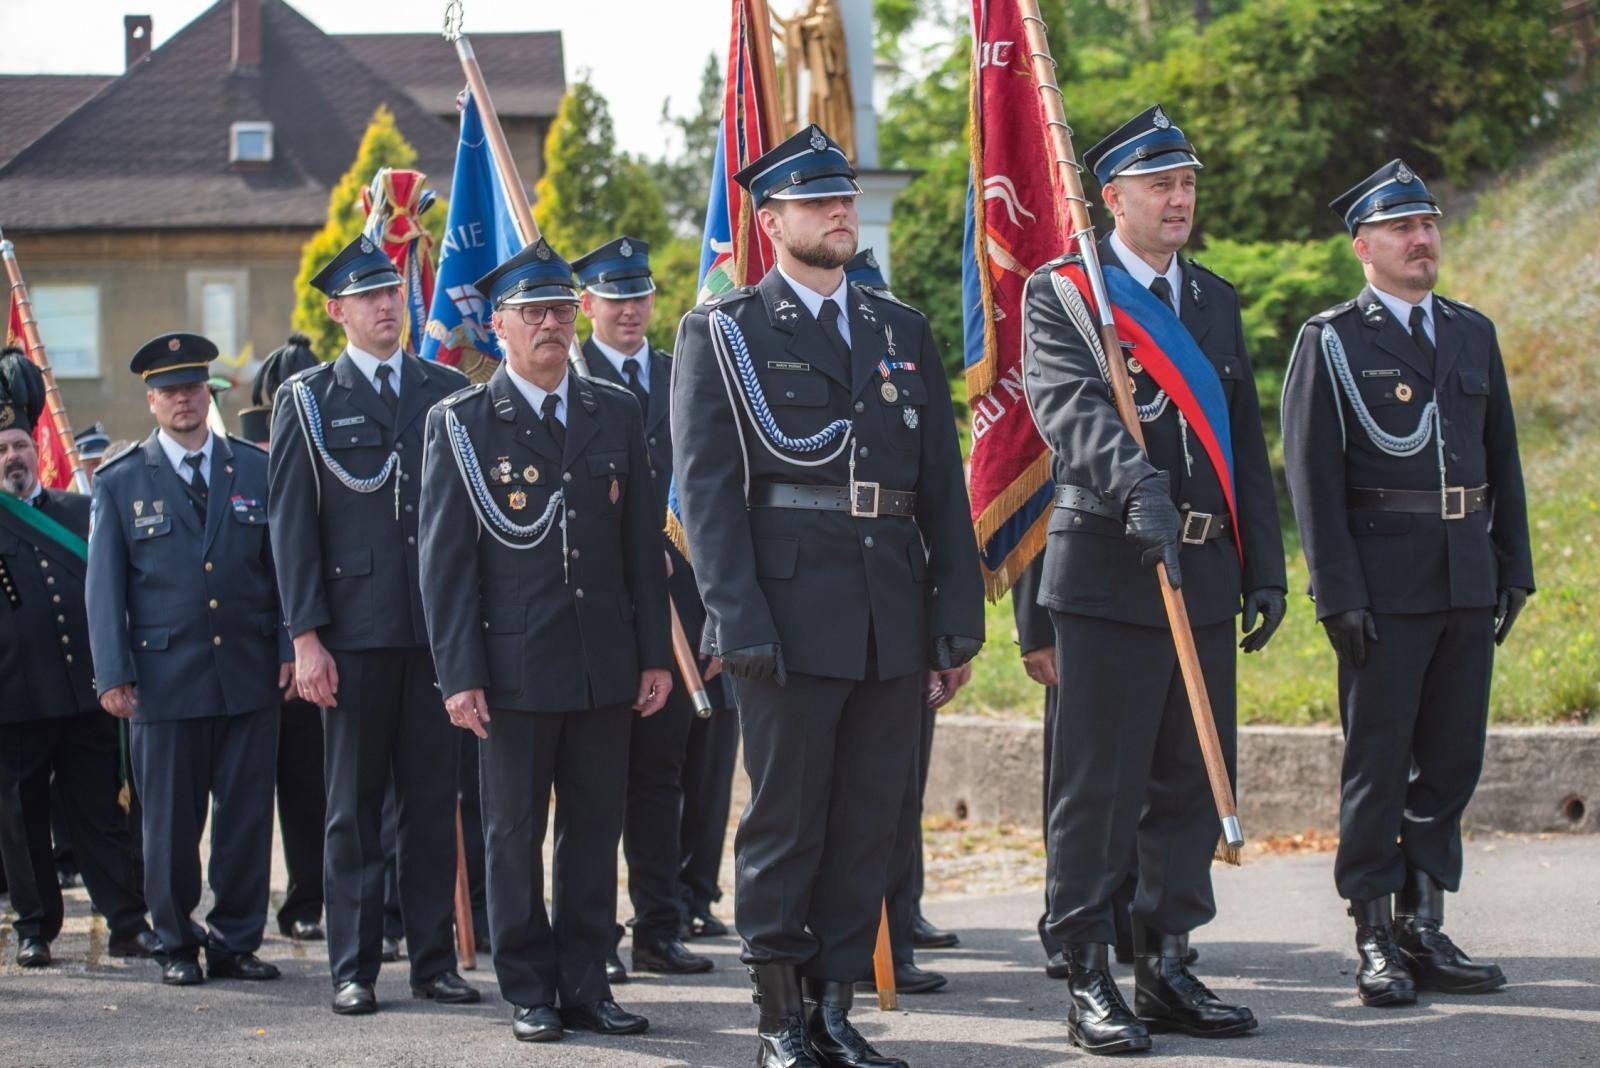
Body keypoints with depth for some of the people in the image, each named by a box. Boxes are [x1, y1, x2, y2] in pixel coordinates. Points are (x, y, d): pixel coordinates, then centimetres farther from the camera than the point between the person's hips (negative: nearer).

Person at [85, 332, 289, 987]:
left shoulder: (257, 471, 10)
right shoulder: (119, 482, 6)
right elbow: (104, 585, 4)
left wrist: (290, 649, 0)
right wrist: (114, 675, -3)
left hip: (250, 679, 1)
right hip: (165, 680, -1)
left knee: (247, 817, 2)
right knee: (170, 822, 3)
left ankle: (235, 942, 13)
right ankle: (178, 946, 15)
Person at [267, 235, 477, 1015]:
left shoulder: (448, 390, 10)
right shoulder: (307, 401, 4)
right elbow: (292, 526, 1)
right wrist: (306, 636, -7)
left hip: (438, 628, 2)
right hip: (354, 631, -2)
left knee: (434, 801, 5)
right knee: (354, 806, 2)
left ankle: (434, 960, 12)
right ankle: (353, 969, 8)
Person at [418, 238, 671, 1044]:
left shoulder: (616, 415, 10)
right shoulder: (460, 424, 0)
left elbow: (644, 544, 11)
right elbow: (444, 560, -2)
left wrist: (655, 655, 6)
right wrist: (459, 674, -9)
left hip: (605, 667, 3)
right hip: (514, 667, -3)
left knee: (595, 828, 7)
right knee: (515, 834, 3)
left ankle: (585, 986, 14)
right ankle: (529, 992, 11)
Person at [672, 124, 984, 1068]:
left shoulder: (904, 332, 15)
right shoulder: (723, 334, 2)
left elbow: (943, 484, 13)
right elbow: (707, 487, -5)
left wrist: (960, 615, 6)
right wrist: (739, 624, -14)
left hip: (895, 624, 4)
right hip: (793, 613, -4)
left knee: (870, 821, 6)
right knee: (786, 821, 0)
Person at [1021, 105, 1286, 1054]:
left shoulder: (1217, 300, 17)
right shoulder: (1061, 295, -3)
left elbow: (1248, 444, 18)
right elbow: (1071, 407, -21)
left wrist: (1266, 569, 12)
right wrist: (1136, 483, -39)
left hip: (1207, 575, 6)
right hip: (1111, 573, -6)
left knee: (1193, 782, 10)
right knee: (1098, 785, -3)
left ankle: (1167, 969, 19)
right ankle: (1091, 981, 3)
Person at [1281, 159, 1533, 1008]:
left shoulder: (1472, 333, 15)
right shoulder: (1331, 341, -1)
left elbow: (1503, 458, 17)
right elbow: (1311, 473, -6)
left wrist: (1513, 569, 10)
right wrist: (1339, 591, -13)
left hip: (1468, 583, 5)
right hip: (1385, 581, -5)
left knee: (1451, 760, 7)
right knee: (1378, 758, -2)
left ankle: (1424, 928, 15)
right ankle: (1376, 940, 4)